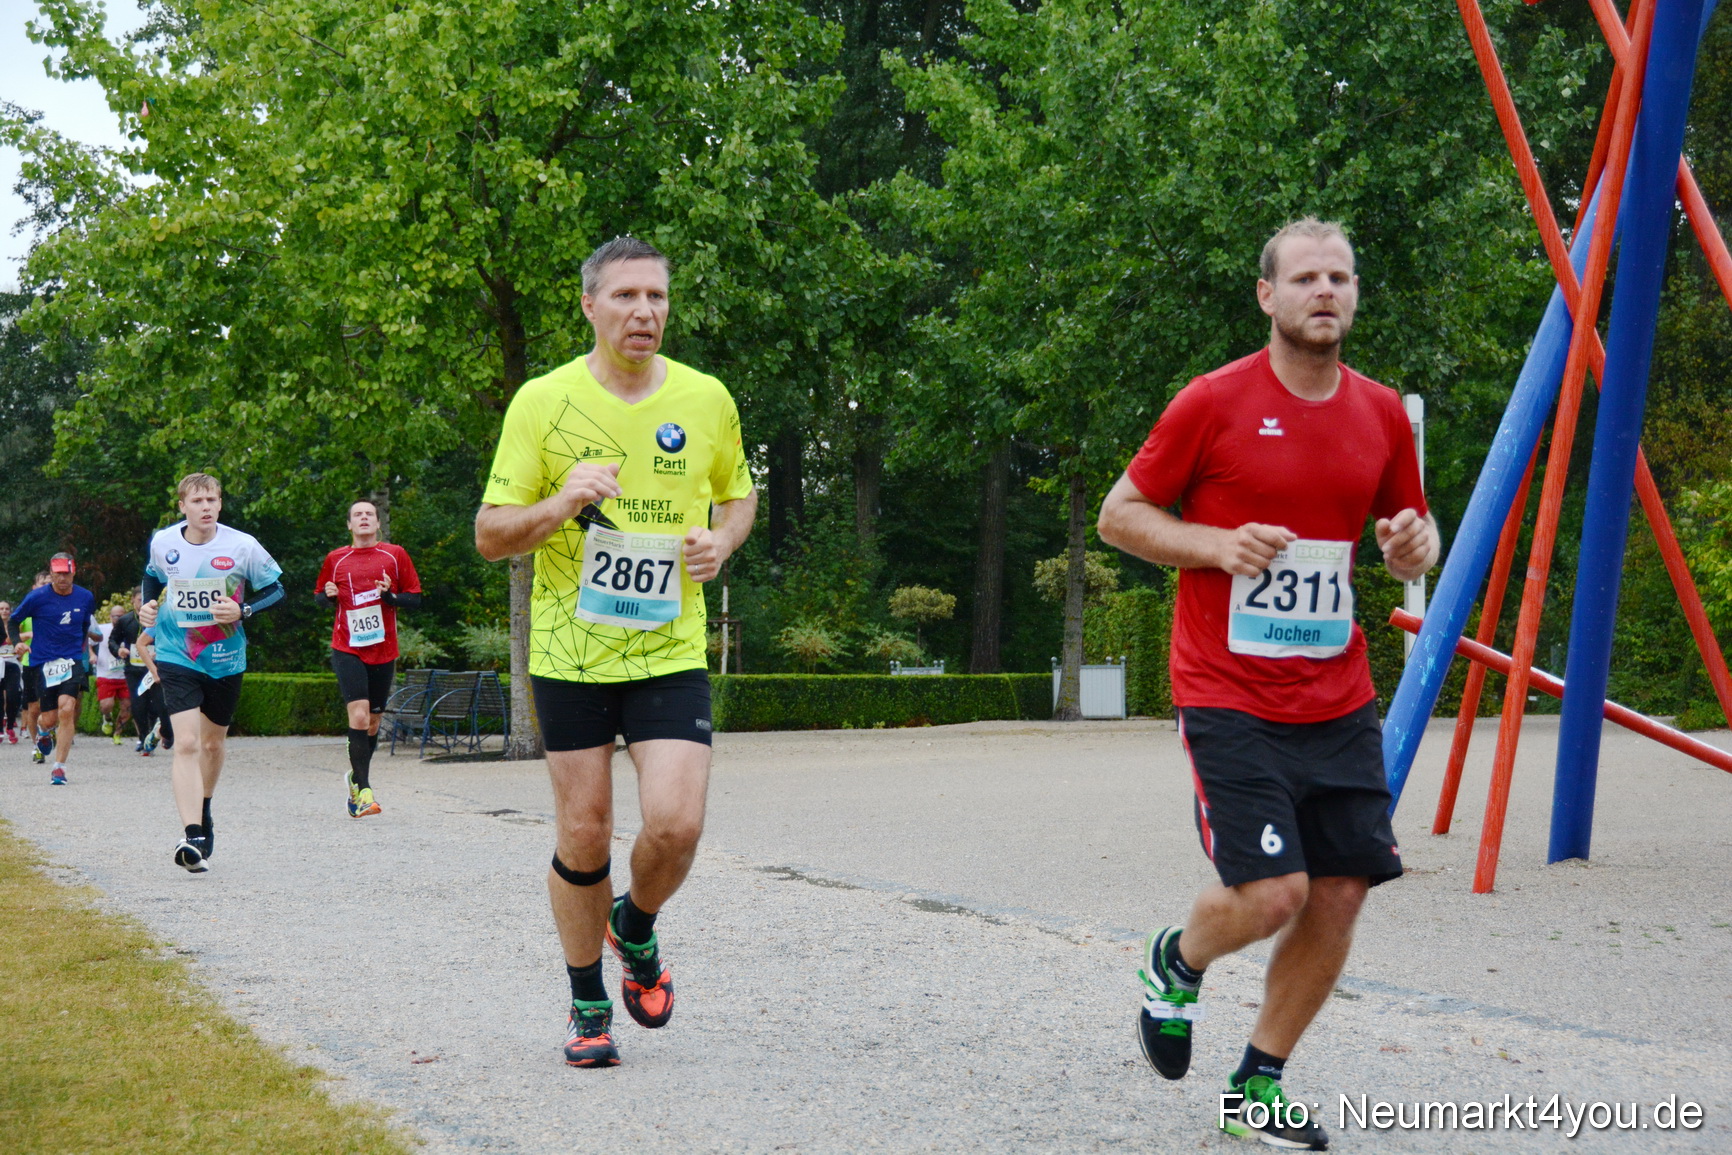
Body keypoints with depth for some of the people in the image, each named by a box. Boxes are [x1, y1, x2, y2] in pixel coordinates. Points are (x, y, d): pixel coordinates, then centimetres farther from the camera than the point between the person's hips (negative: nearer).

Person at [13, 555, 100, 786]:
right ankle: (45, 733, 43)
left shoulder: (86, 598, 2)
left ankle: (59, 768, -11)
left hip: (72, 661, 1)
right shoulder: (37, 597, -6)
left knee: (67, 710, -18)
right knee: (49, 720, 2)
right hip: (42, 663, -1)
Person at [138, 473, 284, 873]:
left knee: (212, 743, 17)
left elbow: (275, 589, -1)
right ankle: (193, 837, -23)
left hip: (225, 660, 1)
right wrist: (147, 605, 0)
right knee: (186, 743, -16)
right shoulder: (162, 543, -4)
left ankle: (204, 813, 44)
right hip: (176, 658, -1)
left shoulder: (243, 546, -11)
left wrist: (243, 610, -17)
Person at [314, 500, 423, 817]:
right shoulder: (335, 559, 6)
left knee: (373, 721, 11)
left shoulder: (395, 555, 5)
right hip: (347, 649, -2)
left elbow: (415, 598, 7)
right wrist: (328, 596, -6)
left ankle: (356, 775, 35)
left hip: (384, 651, 2)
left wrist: (391, 596, -13)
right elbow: (320, 598, 17)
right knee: (359, 716, -18)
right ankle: (363, 790, -15)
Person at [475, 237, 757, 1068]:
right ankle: (588, 1005, 24)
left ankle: (636, 931, 21)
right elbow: (489, 535, -2)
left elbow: (737, 494, 21)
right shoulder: (542, 402, -4)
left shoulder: (706, 400, 3)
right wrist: (560, 505, -21)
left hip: (671, 651, 1)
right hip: (569, 654, -1)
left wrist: (721, 540, -2)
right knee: (583, 838, 3)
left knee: (675, 824, -13)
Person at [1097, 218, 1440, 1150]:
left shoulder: (1382, 414, 8)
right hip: (1229, 697, -5)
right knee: (1271, 892, -15)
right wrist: (1218, 545, -17)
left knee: (1341, 892, 1)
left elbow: (1410, 526, 21)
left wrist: (1414, 548, -3)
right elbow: (1118, 516, -1)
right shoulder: (1214, 401, -7)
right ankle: (1176, 962, 21)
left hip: (1339, 700, 5)